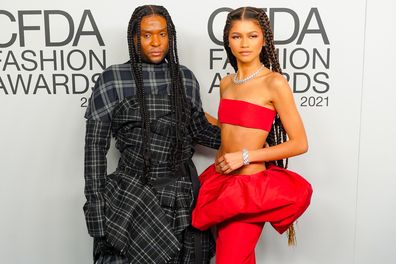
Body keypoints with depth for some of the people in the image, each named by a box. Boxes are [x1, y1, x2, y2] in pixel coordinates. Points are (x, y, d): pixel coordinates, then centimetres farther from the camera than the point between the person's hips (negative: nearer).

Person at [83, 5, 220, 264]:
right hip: (134, 192, -3)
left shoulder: (185, 77, 6)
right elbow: (95, 145, -3)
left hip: (184, 193, 3)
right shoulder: (113, 79, -4)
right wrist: (96, 205, -6)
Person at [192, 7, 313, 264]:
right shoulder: (226, 83, 8)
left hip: (249, 185, -6)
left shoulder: (274, 82, -11)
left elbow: (300, 144, -11)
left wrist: (246, 156, -15)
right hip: (221, 180, 6)